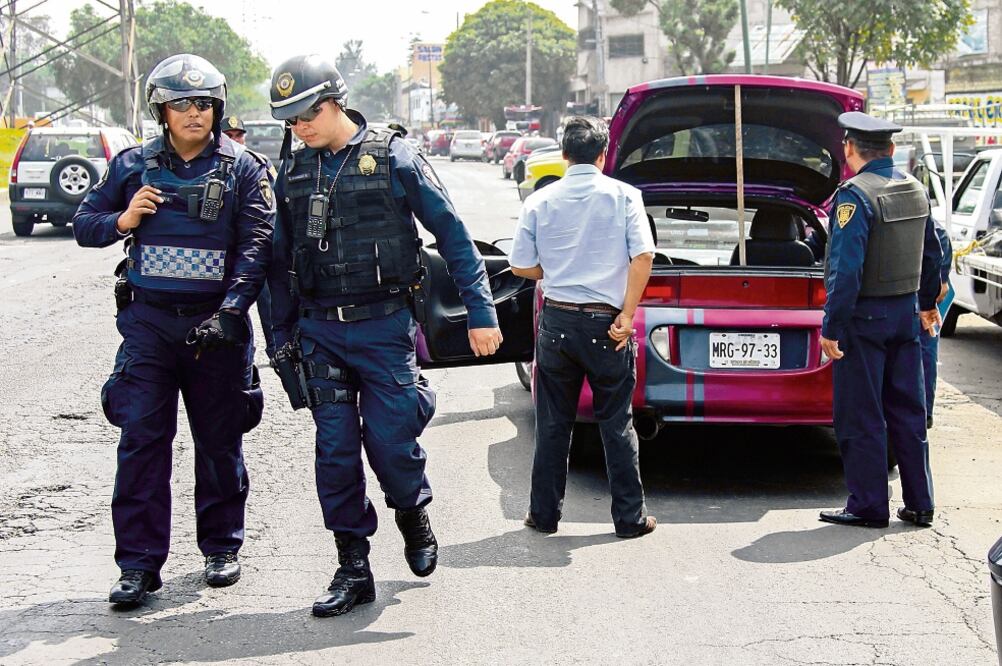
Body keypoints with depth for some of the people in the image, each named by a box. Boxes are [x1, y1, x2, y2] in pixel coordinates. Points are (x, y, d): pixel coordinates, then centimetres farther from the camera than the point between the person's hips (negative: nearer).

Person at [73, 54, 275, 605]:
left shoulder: (242, 169, 1)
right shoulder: (133, 166, 7)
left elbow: (257, 246, -7)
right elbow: (83, 224, 13)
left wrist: (230, 311, -19)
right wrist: (121, 221, -9)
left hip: (216, 323, -1)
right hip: (148, 319, 1)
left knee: (219, 441, 8)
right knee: (141, 440, -6)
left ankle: (221, 548, 24)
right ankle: (139, 564, -2)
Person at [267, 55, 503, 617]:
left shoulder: (393, 157, -5)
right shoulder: (293, 171, 8)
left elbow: (452, 233, -3)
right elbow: (282, 260, 16)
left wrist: (481, 313, -7)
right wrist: (283, 336, 15)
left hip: (384, 325, -4)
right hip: (320, 332, 4)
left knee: (391, 442, -5)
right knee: (335, 453, 3)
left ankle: (414, 517, 26)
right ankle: (353, 570, 12)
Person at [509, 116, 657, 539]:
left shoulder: (540, 201, 1)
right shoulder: (623, 196, -4)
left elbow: (521, 266, 2)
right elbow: (643, 255, -12)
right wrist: (627, 314, -8)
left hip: (557, 322, 2)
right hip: (605, 324, -1)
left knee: (553, 424, 12)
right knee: (616, 424, 7)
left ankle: (544, 513, 17)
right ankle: (629, 517, 11)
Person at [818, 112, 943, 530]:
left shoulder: (855, 195, -17)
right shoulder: (914, 190, 8)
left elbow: (846, 269, -22)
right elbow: (932, 254, 19)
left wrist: (832, 327, -20)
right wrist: (927, 303, 33)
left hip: (865, 318, -7)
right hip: (906, 314, 8)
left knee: (860, 417, 1)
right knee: (907, 411, 13)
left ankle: (868, 506, 5)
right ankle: (919, 504, 18)